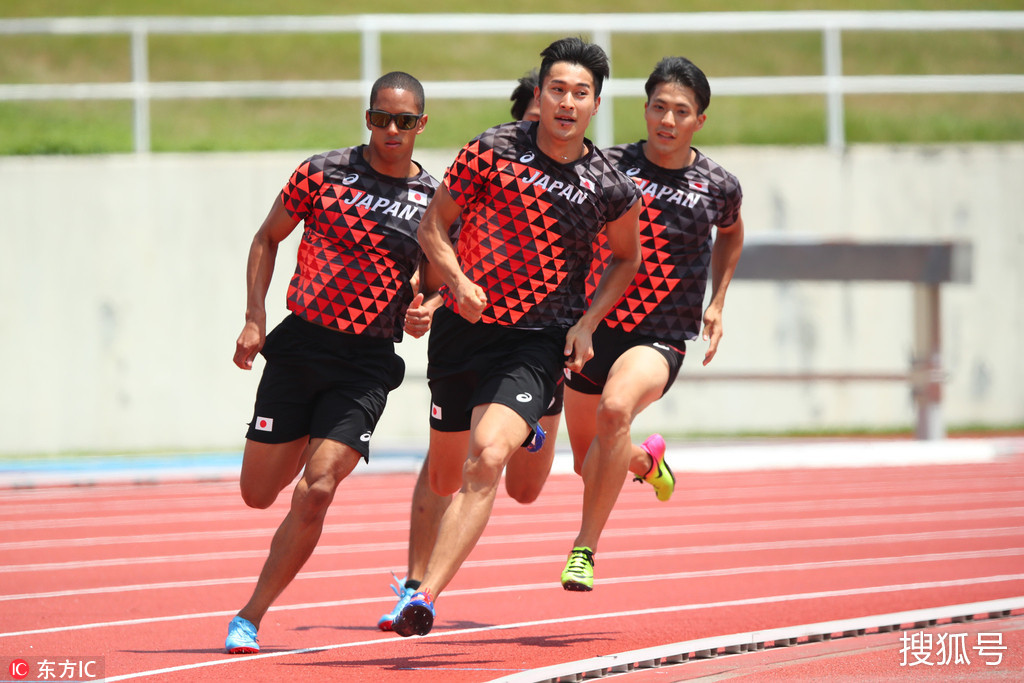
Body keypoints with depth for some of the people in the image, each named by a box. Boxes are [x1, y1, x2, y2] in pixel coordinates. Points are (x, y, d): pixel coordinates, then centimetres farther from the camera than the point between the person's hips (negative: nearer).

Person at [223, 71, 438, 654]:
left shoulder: (435, 199, 1)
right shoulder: (323, 174, -2)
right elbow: (268, 239, 10)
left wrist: (426, 307, -11)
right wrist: (255, 319, 0)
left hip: (367, 362, -1)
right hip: (299, 345, 1)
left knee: (316, 491, -17)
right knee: (259, 493, 5)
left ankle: (251, 616, -6)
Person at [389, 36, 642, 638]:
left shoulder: (611, 188, -5)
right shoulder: (492, 151, -7)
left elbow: (627, 258, 14)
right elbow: (434, 224, 1)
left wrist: (587, 322, 1)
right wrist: (458, 279, -16)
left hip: (540, 341, -2)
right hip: (463, 326, 2)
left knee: (487, 459, -22)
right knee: (445, 477, 12)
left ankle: (425, 596, -25)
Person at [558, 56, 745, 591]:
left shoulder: (718, 186, -1)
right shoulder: (609, 166, -5)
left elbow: (731, 232, 23)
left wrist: (716, 305, 16)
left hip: (661, 339, -3)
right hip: (595, 328, 3)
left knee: (615, 407, -34)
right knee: (588, 462, 14)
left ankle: (585, 547, -25)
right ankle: (646, 459, 52)